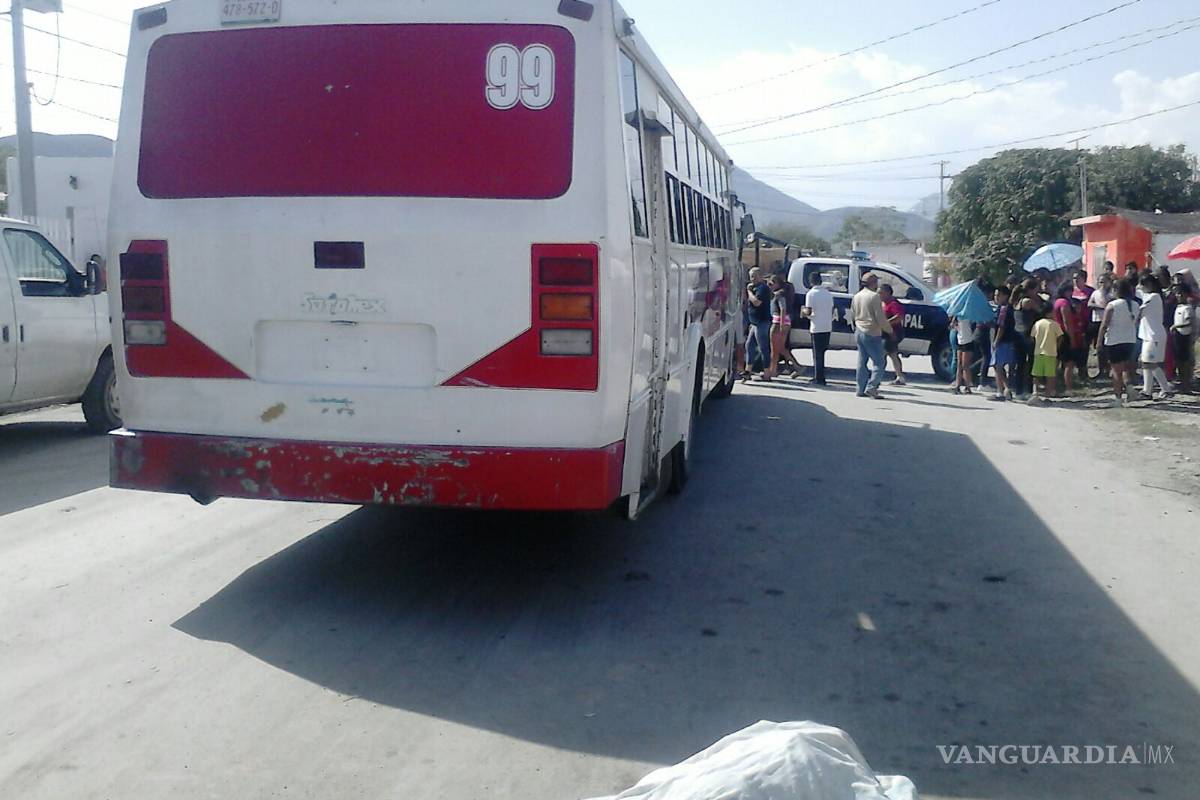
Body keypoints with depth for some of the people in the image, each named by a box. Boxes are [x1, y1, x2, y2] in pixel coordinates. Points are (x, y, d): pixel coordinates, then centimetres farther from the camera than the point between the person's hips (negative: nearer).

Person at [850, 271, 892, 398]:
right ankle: (871, 387, -13)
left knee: (861, 362, 11)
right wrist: (889, 330, -2)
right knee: (878, 362, -3)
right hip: (872, 334, -8)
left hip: (859, 332, 8)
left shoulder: (856, 296, 8)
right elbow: (880, 318, -15)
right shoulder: (874, 296, -15)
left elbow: (852, 315, 17)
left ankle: (861, 389, 12)